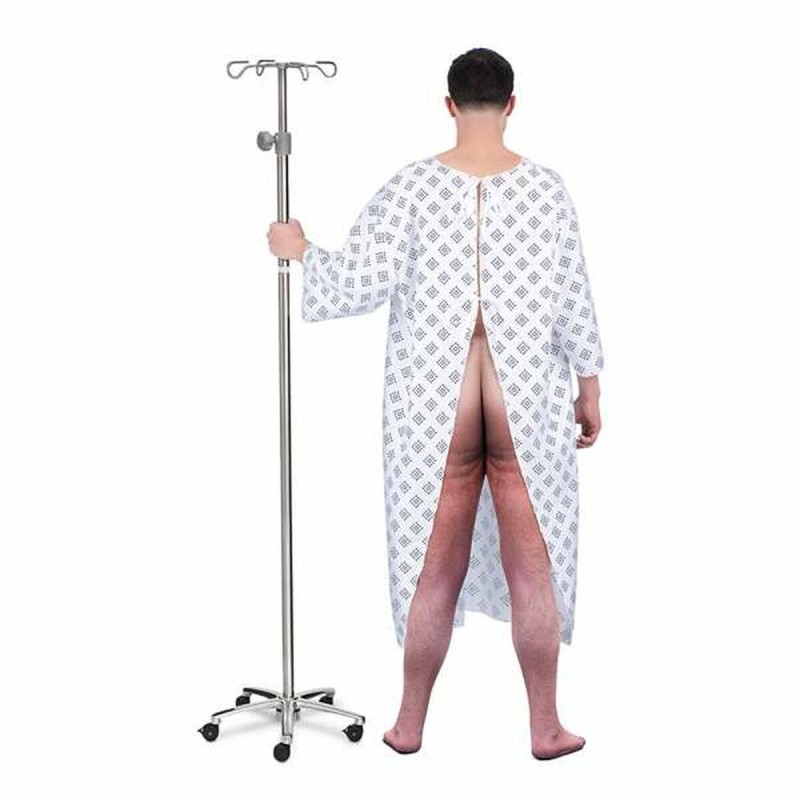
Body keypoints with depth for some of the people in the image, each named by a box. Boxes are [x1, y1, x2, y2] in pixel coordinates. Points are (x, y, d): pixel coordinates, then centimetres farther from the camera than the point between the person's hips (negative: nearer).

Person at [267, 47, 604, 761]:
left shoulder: (412, 186, -6)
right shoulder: (547, 188, -3)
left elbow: (357, 283, -12)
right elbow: (575, 301, 0)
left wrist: (301, 250, 7)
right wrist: (590, 389, 11)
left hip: (434, 407, 0)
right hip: (527, 406, 0)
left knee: (434, 567, 11)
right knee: (533, 567, 9)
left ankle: (410, 724, 23)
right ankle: (545, 727, 18)